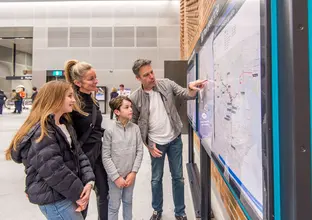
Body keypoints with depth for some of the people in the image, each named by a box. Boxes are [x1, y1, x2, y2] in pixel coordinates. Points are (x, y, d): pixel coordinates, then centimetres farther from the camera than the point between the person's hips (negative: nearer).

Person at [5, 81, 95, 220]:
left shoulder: (65, 124, 9)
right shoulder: (41, 131, -20)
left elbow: (78, 154, 6)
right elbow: (54, 171, -24)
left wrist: (88, 181, -8)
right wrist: (78, 193, -14)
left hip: (65, 194, 9)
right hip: (53, 198, -8)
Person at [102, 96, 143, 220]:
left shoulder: (135, 128, -5)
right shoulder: (110, 131, -14)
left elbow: (139, 151, -1)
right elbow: (106, 157, -11)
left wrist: (134, 172, -6)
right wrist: (116, 177, -12)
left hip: (130, 174, 3)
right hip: (115, 176, -3)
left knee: (128, 202, 21)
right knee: (114, 206, 10)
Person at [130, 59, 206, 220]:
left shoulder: (166, 84, -7)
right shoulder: (135, 98, -11)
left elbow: (186, 95, -8)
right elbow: (134, 125, -2)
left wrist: (191, 88, -33)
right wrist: (149, 146, -3)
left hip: (174, 140, 1)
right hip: (156, 143, -1)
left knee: (178, 177, 12)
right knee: (156, 178, 14)